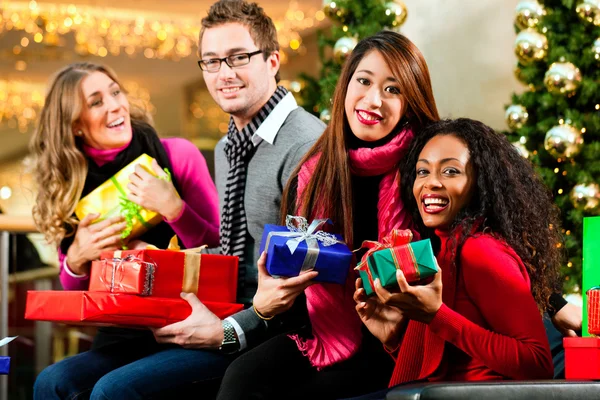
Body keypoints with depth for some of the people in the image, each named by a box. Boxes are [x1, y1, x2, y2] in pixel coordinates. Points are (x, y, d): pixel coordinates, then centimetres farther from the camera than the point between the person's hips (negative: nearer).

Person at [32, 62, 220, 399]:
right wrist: (76, 260, -10)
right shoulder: (75, 185, 6)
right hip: (122, 339, 4)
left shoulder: (178, 155, -4)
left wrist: (172, 208, -19)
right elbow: (74, 295, 13)